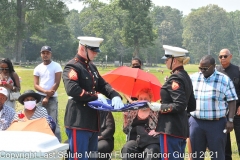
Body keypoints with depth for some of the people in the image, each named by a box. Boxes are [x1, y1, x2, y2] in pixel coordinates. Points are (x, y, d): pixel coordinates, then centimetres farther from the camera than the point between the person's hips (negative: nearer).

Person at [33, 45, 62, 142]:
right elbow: (35, 85, 4)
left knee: (53, 122, -9)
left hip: (52, 98, -4)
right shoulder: (38, 68, 10)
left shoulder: (56, 66, -1)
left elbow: (56, 83, -7)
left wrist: (47, 97, -10)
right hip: (40, 97, 4)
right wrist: (46, 91, -15)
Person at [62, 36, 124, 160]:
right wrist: (96, 96, -20)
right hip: (79, 122, -9)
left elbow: (103, 85, 18)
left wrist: (115, 96, -3)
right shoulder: (72, 67, -12)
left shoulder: (91, 67, 16)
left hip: (92, 121, 9)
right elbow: (72, 90, -26)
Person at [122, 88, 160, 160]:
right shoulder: (132, 113, 16)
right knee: (127, 147, -29)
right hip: (135, 141, 3)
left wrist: (156, 131, -17)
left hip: (151, 142, -3)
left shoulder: (156, 112, 8)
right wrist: (125, 119, 1)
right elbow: (126, 131, 17)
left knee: (150, 151, -35)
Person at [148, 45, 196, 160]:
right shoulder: (185, 76, 14)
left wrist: (160, 107, -15)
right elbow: (191, 106, 18)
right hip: (182, 128, 10)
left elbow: (179, 105, -23)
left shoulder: (175, 79, -15)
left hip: (171, 129, -10)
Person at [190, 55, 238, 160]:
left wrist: (230, 120, -8)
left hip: (217, 124, -2)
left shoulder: (224, 80, -1)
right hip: (196, 122, 3)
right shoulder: (192, 78, 6)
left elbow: (232, 101, 0)